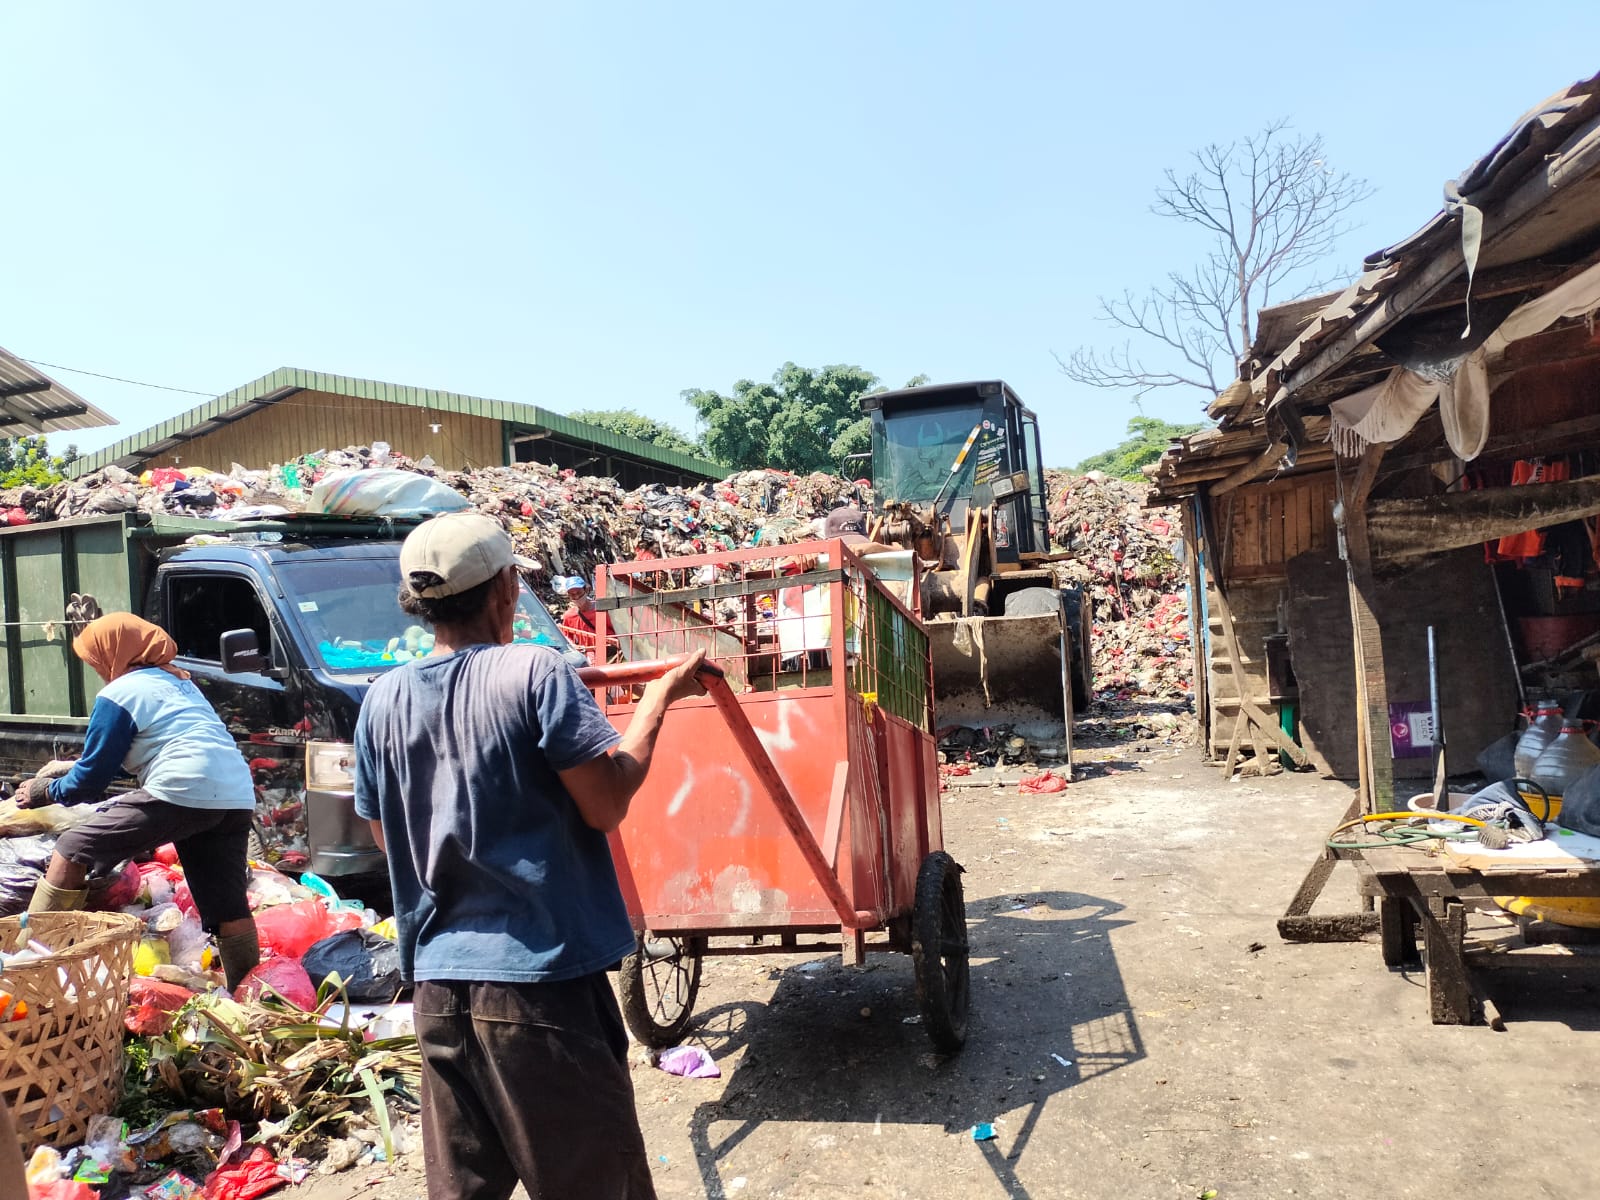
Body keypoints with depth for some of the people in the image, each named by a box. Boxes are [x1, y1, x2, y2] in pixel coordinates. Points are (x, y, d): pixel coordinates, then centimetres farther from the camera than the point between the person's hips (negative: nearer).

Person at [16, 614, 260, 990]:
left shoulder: (118, 694, 6)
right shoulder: (178, 681, 28)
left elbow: (91, 778, 10)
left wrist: (46, 790, 28)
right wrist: (71, 768, 46)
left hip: (182, 793, -8)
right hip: (237, 799, 8)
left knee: (71, 852, 7)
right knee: (228, 908, 12)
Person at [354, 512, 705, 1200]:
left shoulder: (384, 700, 3)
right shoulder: (533, 671, -14)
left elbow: (386, 836, 14)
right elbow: (605, 805, -14)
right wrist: (656, 700, -3)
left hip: (438, 984, 6)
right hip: (544, 977, -6)